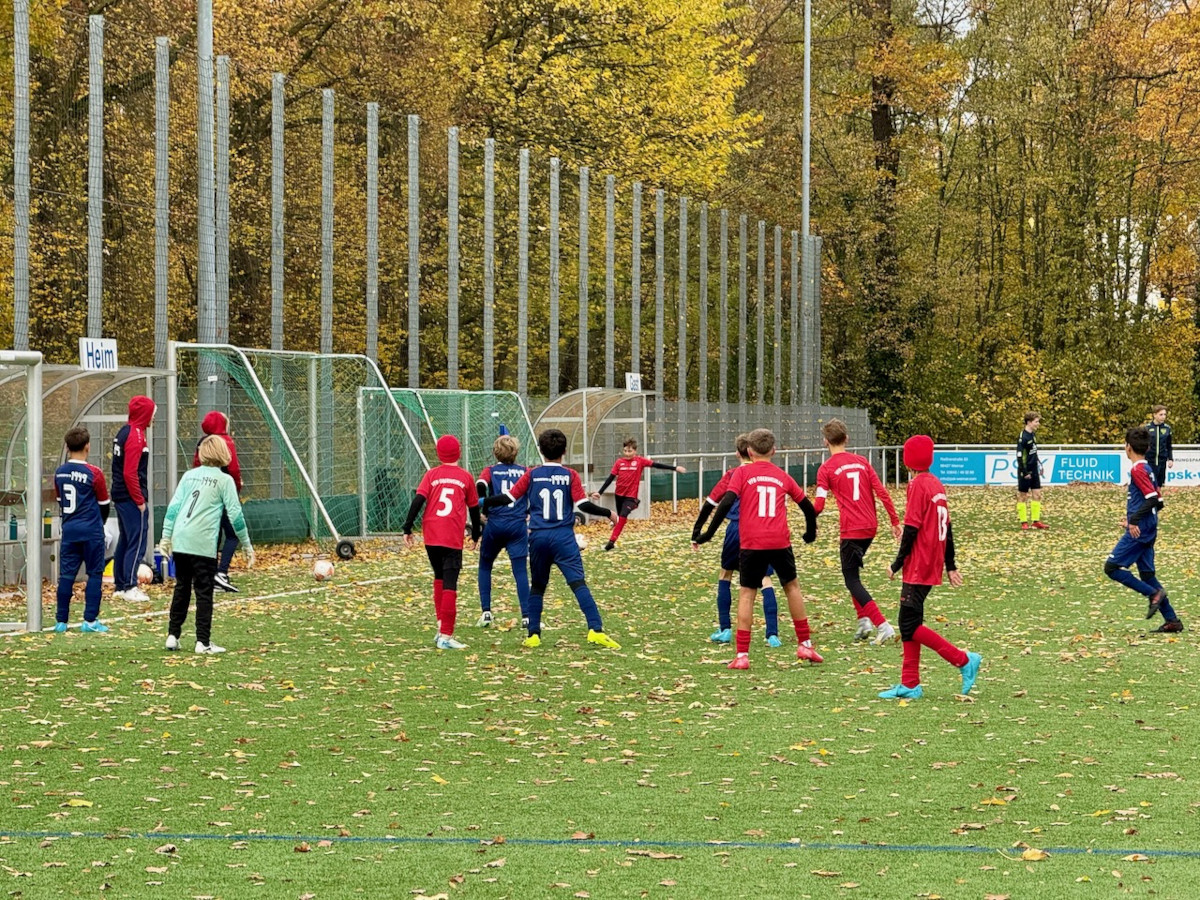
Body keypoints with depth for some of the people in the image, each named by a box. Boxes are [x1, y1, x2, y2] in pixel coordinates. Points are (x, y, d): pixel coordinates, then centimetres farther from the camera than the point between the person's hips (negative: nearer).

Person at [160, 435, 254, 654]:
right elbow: (235, 515, -1)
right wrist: (247, 546, 4)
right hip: (203, 544, -4)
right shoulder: (224, 480, 1)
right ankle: (203, 642, -1)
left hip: (180, 541, 4)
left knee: (181, 588, 15)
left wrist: (166, 536, 14)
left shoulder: (189, 475, 13)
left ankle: (173, 636, 15)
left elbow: (173, 507, 9)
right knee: (204, 592, 1)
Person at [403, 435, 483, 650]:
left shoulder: (432, 475, 7)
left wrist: (408, 528, 0)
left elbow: (418, 501, -3)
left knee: (439, 578, 23)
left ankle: (441, 624, 15)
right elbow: (474, 509, 15)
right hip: (453, 538, -2)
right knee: (449, 585, -5)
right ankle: (445, 636, -11)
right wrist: (475, 535, 28)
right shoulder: (465, 477, 8)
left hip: (430, 535, 2)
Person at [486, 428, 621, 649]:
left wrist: (484, 503, 18)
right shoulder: (570, 475, 1)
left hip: (538, 537, 2)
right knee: (578, 582, -10)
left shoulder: (532, 474, 5)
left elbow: (508, 497, 3)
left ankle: (533, 635, 13)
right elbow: (583, 504, -6)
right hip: (563, 537, -2)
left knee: (537, 586, 16)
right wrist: (608, 513, 8)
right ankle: (595, 629, -22)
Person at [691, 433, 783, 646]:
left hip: (737, 529, 0)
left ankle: (725, 630, 20)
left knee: (725, 575, 20)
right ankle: (772, 635, -13)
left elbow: (710, 503, 5)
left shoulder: (733, 475, 7)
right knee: (765, 580, -1)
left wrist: (697, 533, 9)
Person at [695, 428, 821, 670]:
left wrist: (709, 533, -5)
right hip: (780, 541, 2)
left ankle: (742, 655, -3)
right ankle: (805, 644, 23)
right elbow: (807, 506, 20)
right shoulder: (782, 477, 14)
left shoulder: (742, 473, 4)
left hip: (752, 543, -2)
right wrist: (811, 532, 38)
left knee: (746, 593, 5)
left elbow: (727, 503, -9)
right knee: (792, 586, 21)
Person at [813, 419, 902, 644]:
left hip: (851, 530, -6)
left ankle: (883, 626, -13)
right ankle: (864, 620, 13)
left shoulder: (826, 469, -6)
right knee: (852, 573, 23)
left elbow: (818, 505, -11)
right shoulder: (861, 462, 9)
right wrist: (895, 521, 11)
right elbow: (882, 493, 5)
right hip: (871, 526, 6)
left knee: (852, 580, 0)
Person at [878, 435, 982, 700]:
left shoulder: (918, 485, -13)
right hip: (932, 567, 9)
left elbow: (911, 529, -18)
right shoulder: (937, 485, 12)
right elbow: (947, 528, 16)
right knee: (909, 623, 11)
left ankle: (964, 660, -8)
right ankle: (909, 685, 11)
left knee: (910, 625, -7)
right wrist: (950, 566, 21)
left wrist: (898, 563, -11)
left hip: (918, 568, -9)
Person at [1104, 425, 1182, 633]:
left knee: (1112, 567, -6)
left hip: (1139, 531, -10)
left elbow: (1153, 499, -22)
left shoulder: (1138, 470, -13)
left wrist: (1134, 520, -24)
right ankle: (1171, 620, 9)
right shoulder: (1148, 469, 16)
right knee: (1147, 574, 12)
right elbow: (1158, 502, 20)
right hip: (1148, 531, 10)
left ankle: (1153, 593, -12)